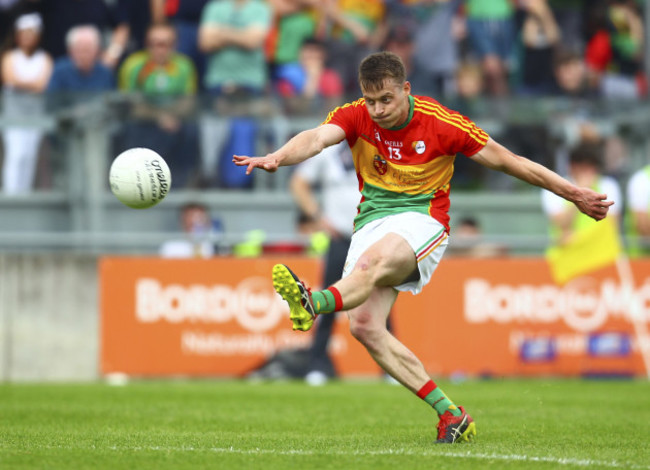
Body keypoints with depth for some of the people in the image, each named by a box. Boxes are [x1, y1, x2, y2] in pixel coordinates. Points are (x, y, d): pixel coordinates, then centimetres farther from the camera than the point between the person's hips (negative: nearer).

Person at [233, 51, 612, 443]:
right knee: (364, 325, -15)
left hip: (422, 218, -4)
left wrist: (573, 194, 2)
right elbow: (317, 138, -23)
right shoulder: (356, 117, -3)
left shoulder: (441, 124, -8)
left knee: (374, 260, -37)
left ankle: (313, 304, -68)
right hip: (372, 219, 4)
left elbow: (506, 161, 0)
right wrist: (277, 157, -46)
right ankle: (450, 414, -12)